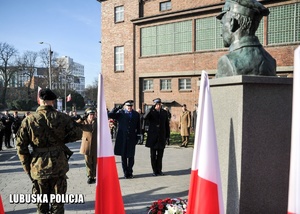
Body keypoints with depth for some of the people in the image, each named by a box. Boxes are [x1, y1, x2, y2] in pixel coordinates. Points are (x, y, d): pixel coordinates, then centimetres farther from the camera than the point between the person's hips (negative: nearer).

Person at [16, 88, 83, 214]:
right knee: (57, 200, 13)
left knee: (41, 203, 17)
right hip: (59, 165, 0)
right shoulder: (62, 117, -7)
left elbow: (20, 145, -5)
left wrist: (27, 166, 3)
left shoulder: (28, 120, -6)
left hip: (38, 167, 1)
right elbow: (77, 134, -4)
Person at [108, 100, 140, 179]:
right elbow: (110, 115, -14)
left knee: (131, 156, 5)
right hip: (122, 138, -1)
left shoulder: (136, 114, 8)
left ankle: (130, 172, 21)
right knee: (123, 156, 7)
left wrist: (137, 137, 3)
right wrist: (119, 107, -18)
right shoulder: (120, 113, 2)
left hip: (132, 138, 1)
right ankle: (125, 172, 20)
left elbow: (138, 127, 10)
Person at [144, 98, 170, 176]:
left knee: (160, 155, 7)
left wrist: (167, 136, 6)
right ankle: (154, 171, 16)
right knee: (153, 155, 5)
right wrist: (151, 108, -31)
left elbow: (167, 125, 10)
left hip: (161, 137, 2)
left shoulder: (164, 112, 8)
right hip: (153, 137, -2)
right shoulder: (151, 112, -1)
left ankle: (159, 170, 19)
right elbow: (145, 117, -24)